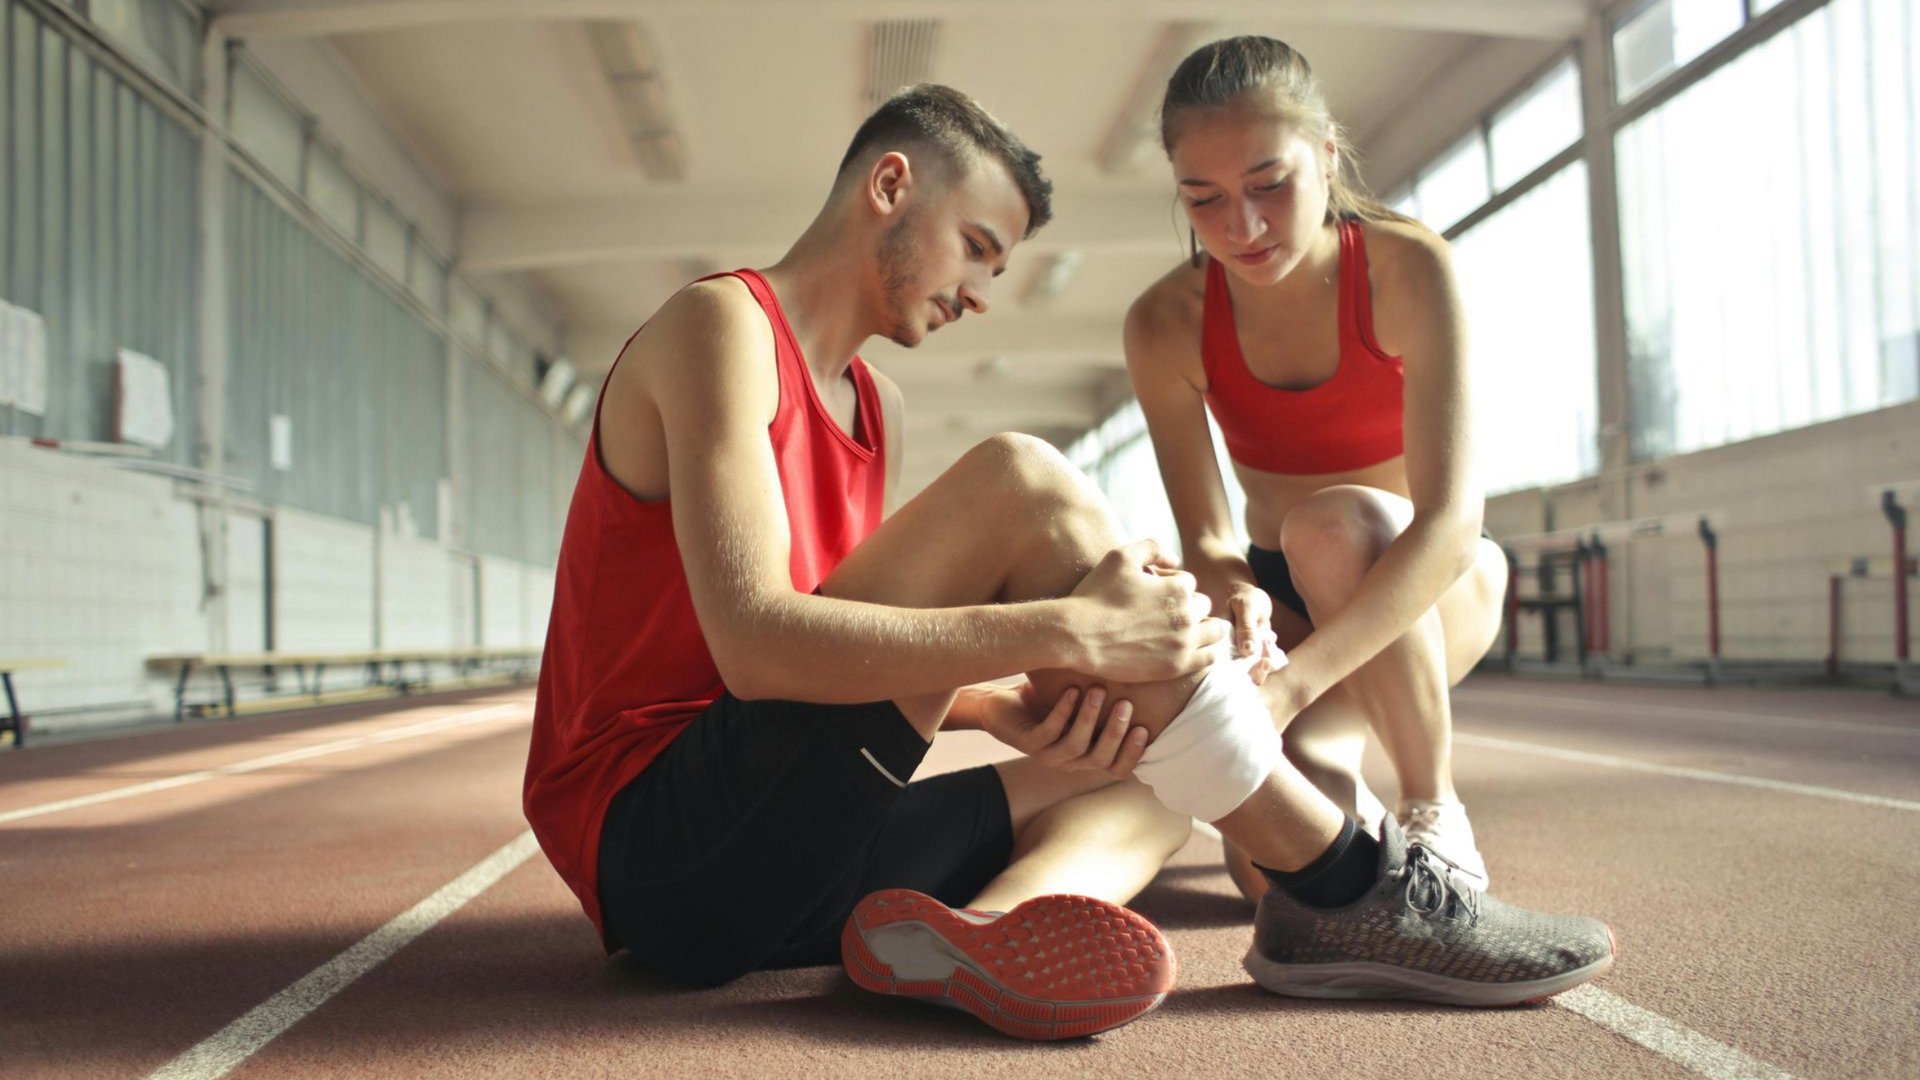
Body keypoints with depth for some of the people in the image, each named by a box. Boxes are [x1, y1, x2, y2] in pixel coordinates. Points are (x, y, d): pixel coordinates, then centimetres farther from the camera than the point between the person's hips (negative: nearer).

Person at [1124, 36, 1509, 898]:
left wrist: (1293, 682, -46)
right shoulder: (1166, 326, -15)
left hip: (1429, 586, -1)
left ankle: (1435, 815, -16)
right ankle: (1338, 789, 14)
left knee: (1331, 523, -38)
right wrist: (1232, 595, -41)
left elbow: (1452, 517, -33)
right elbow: (1205, 537, -14)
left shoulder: (1407, 268, -23)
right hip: (1283, 598, 2)